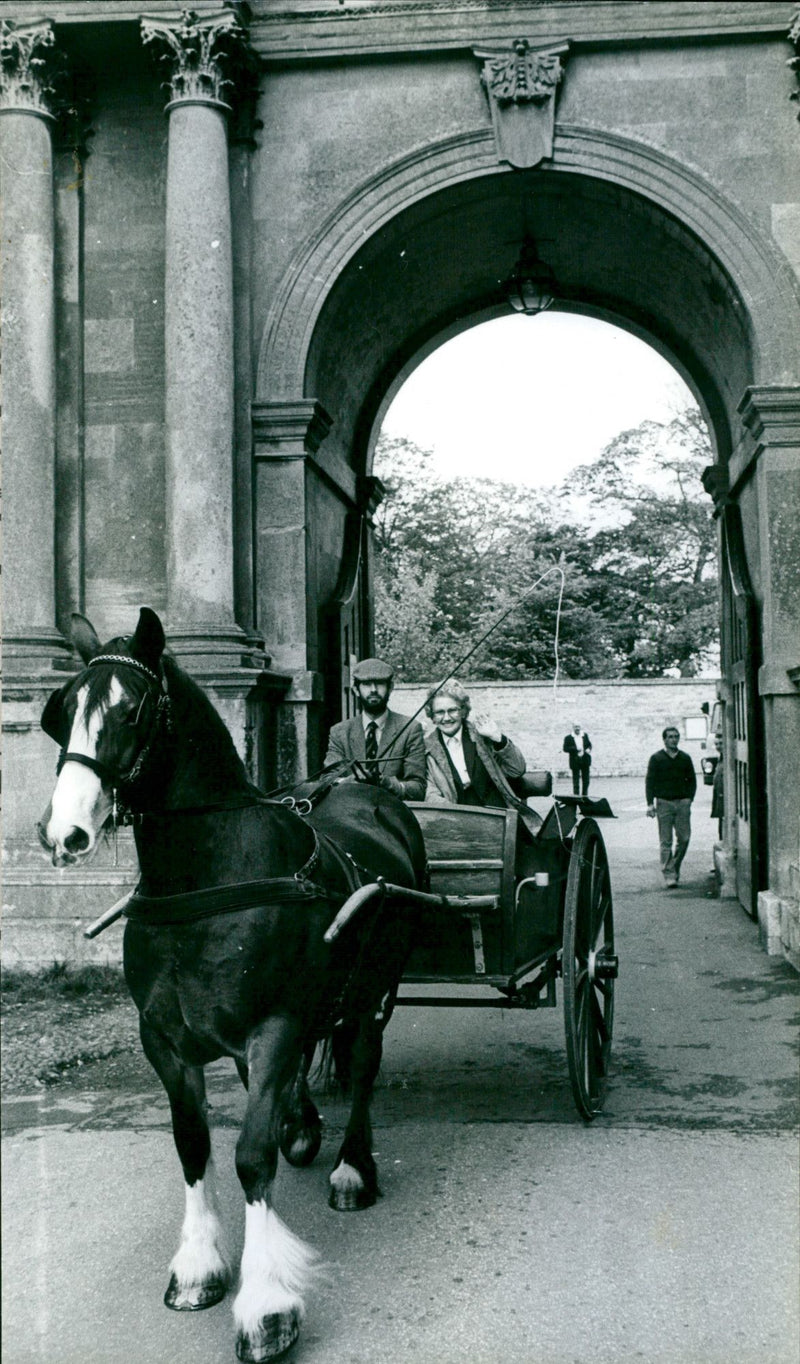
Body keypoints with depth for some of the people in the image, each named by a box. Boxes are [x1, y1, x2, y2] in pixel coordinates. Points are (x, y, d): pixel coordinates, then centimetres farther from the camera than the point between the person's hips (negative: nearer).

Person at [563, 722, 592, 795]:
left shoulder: (585, 735, 8)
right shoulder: (568, 738, -4)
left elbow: (589, 744, 17)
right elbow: (565, 749, -8)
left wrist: (588, 749, -6)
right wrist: (576, 749, -20)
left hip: (585, 761, 4)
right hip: (575, 761, -4)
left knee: (586, 781, 10)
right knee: (576, 781, -2)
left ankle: (585, 796, 23)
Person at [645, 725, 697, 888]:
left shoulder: (685, 758, 11)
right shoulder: (656, 758, 3)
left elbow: (692, 780, 16)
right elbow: (650, 781, 2)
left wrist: (689, 798, 3)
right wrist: (650, 803, -7)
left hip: (682, 802, 3)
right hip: (664, 803, -3)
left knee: (684, 838, -1)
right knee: (666, 841, -4)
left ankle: (675, 867, 18)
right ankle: (669, 875, -3)